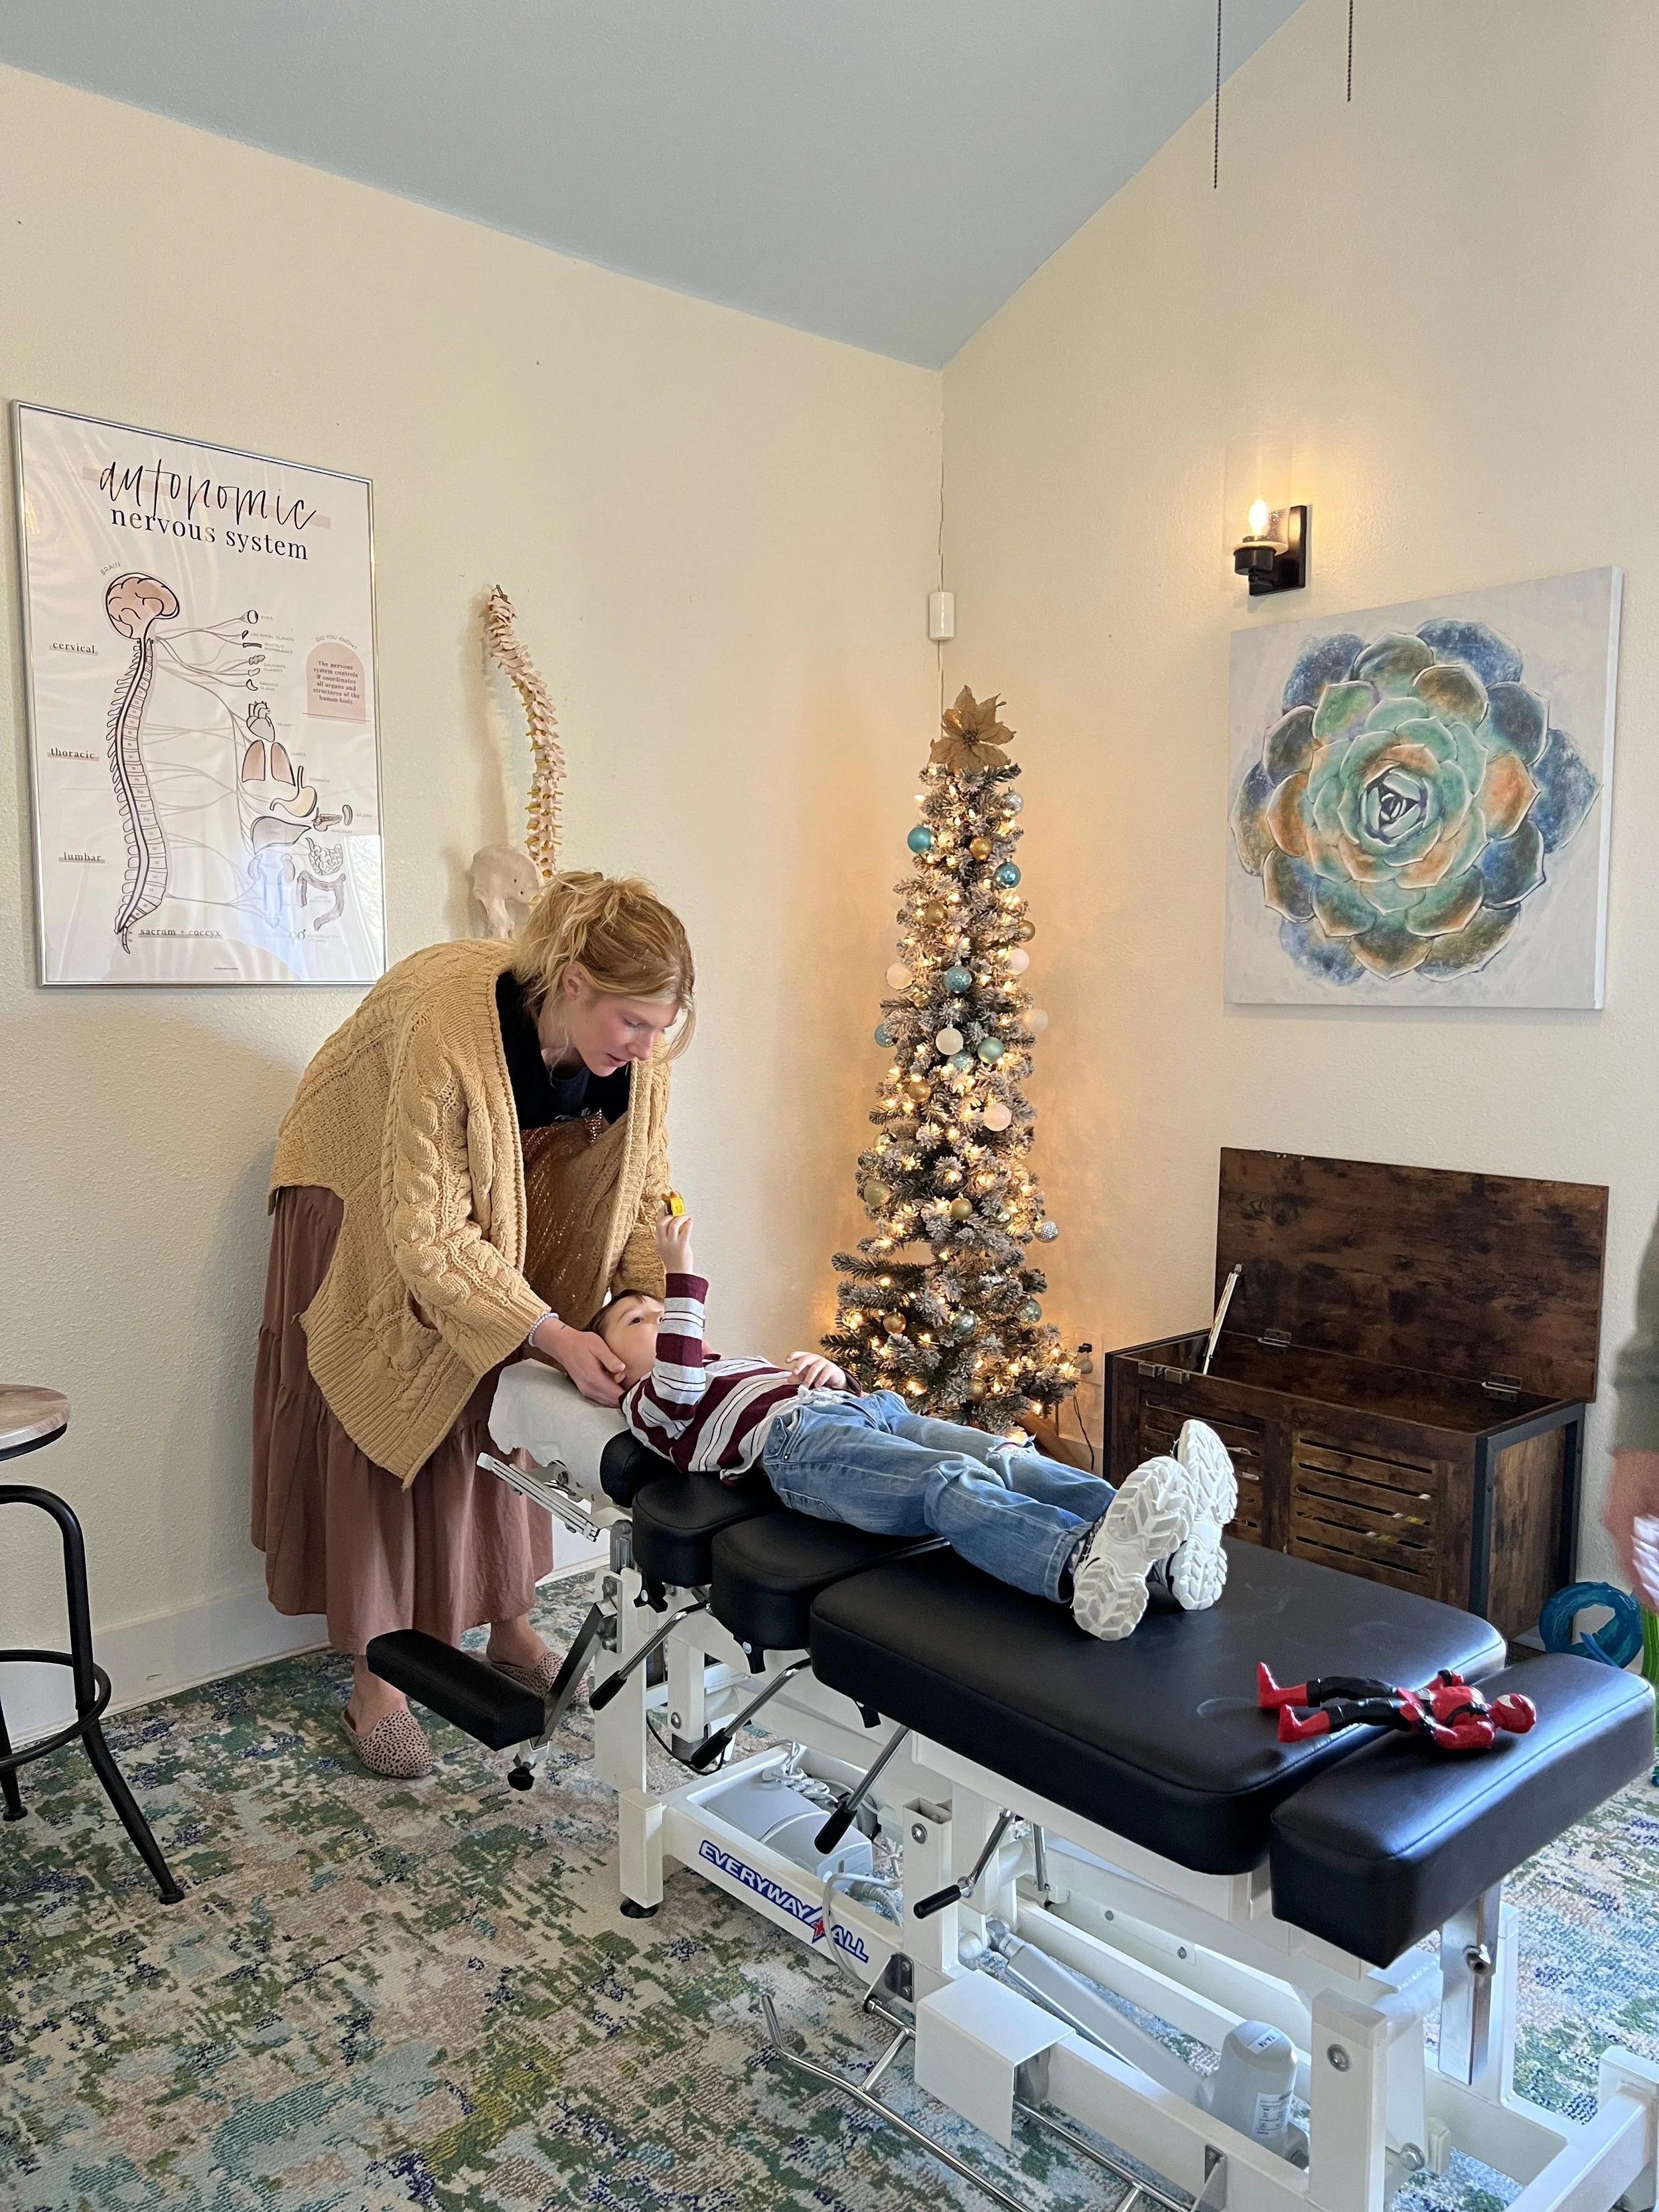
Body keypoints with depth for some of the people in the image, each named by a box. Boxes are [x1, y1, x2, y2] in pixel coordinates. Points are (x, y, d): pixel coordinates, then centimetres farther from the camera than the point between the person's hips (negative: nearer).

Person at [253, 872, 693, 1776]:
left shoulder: (632, 1041, -24)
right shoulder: (448, 1027, -41)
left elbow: (640, 1187, -11)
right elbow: (427, 1234, -36)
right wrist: (555, 1336, -40)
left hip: (495, 1204, 5)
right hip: (368, 1202, -5)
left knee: (498, 1413, 8)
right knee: (377, 1428, 0)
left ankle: (510, 1629, 24)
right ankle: (374, 1674, 11)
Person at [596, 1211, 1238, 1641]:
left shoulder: (742, 1365, 44)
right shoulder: (645, 1402, 24)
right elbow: (679, 1388, -2)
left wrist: (830, 1373, 15)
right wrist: (680, 1275, -2)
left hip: (875, 1407, 7)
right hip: (795, 1438, -6)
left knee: (1007, 1460, -24)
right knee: (952, 1483, -36)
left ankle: (1162, 1557, -49)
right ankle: (1083, 1567, -65)